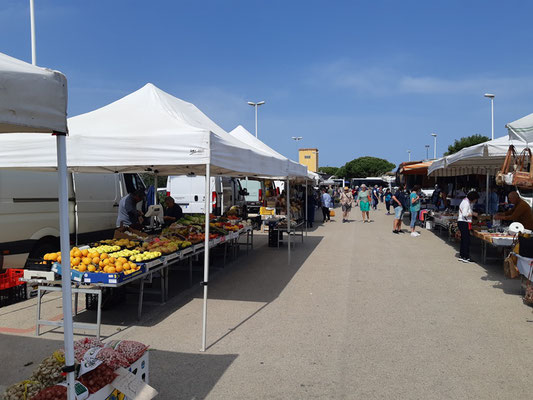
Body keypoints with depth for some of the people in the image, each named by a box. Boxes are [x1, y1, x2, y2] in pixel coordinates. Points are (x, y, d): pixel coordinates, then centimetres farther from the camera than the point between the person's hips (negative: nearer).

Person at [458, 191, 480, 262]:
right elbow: (464, 214, -24)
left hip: (462, 222, 11)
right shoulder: (466, 203, -16)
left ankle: (461, 256, 18)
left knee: (464, 240, 13)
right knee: (466, 240, -7)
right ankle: (465, 257, -4)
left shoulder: (468, 201, 15)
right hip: (464, 223, -11)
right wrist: (473, 214, -13)